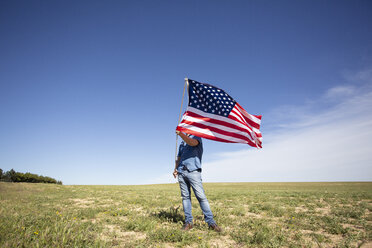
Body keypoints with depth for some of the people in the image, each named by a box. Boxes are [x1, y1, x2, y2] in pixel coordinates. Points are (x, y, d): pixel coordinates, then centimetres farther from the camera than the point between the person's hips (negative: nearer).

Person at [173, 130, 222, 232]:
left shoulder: (196, 137, 8)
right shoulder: (182, 143, 26)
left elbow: (192, 142, -16)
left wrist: (180, 133, -25)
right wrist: (175, 169, 10)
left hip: (193, 171, -6)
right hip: (181, 173, 6)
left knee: (201, 196, -10)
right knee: (185, 197, 3)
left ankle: (211, 222, -5)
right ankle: (188, 222, 9)